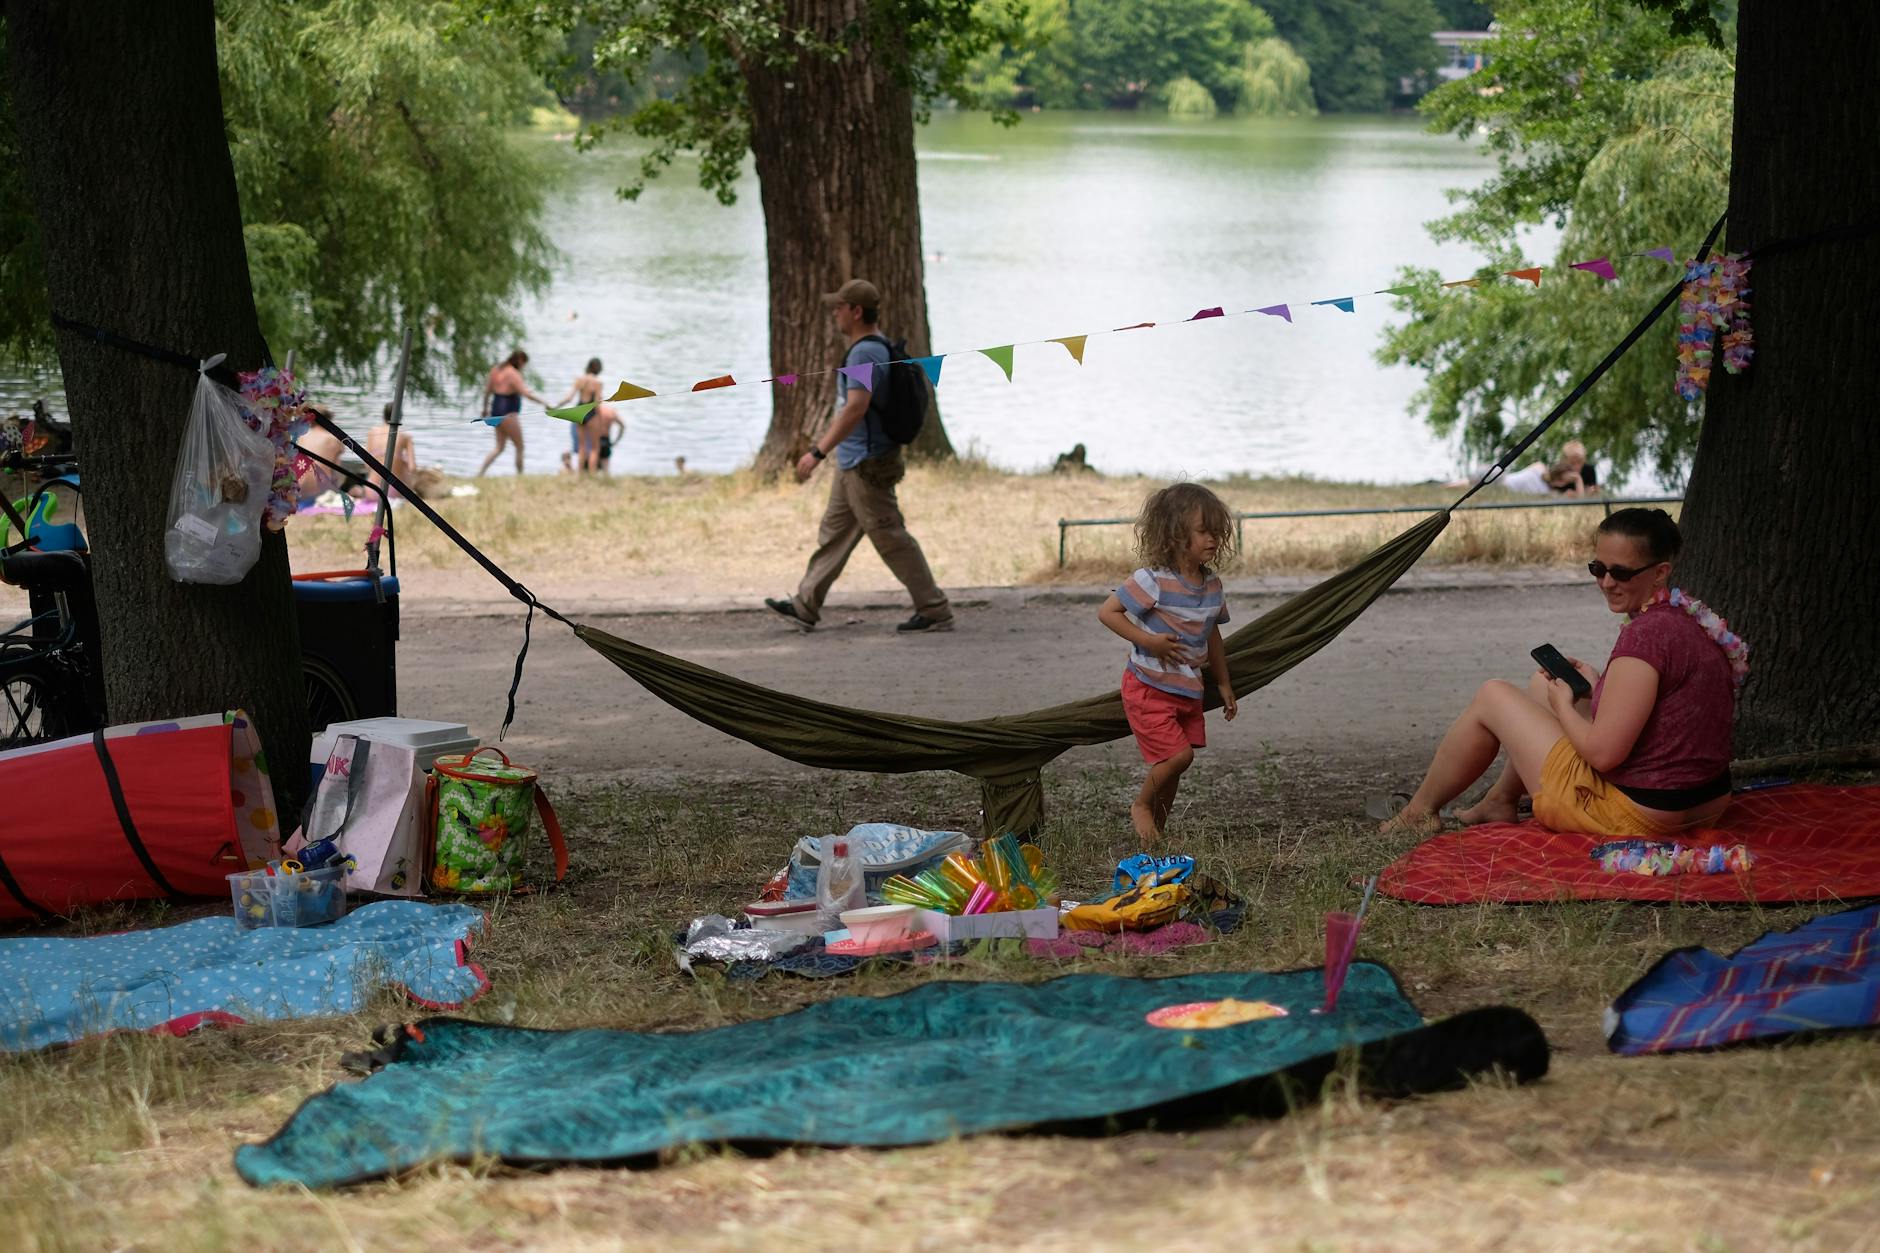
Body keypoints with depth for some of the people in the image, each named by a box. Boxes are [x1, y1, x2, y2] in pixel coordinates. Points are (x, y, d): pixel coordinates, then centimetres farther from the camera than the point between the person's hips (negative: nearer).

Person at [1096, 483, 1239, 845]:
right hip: (1149, 688, -7)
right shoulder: (1153, 580, -20)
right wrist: (1147, 641, -24)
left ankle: (1158, 829, 25)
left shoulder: (1211, 584, 2)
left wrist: (1223, 684, 21)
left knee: (1172, 765, 10)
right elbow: (1107, 612, -16)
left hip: (1188, 690, 7)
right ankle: (1141, 805, 11)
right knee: (1178, 754, -15)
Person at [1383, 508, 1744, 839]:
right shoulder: (1693, 621, 5)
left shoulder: (1646, 634, -24)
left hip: (1631, 815, -9)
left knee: (1493, 696, 9)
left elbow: (1603, 752, -23)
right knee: (1543, 683, 25)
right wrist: (1596, 685, 9)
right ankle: (1500, 801, 39)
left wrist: (1563, 705, -5)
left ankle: (1420, 810, 28)